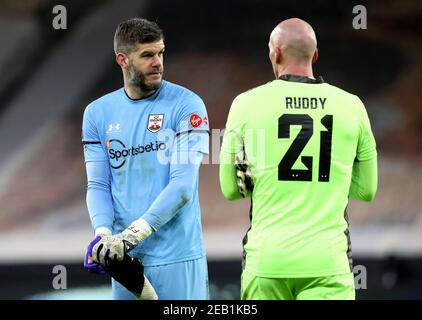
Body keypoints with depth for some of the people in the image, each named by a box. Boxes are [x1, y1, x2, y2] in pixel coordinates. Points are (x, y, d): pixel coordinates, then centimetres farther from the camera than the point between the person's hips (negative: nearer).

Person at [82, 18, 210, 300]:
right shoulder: (97, 113, 8)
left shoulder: (185, 105, -5)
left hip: (177, 257, -3)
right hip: (124, 260, 3)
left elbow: (182, 186, -12)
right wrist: (104, 234, -15)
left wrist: (133, 235, -20)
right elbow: (98, 185, 5)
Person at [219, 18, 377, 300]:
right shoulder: (351, 107, 4)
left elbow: (230, 189, 7)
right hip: (326, 262, 0)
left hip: (267, 260, 0)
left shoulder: (247, 104, 0)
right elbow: (366, 190, 13)